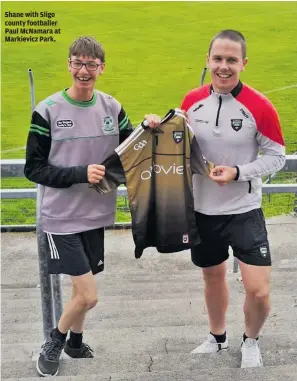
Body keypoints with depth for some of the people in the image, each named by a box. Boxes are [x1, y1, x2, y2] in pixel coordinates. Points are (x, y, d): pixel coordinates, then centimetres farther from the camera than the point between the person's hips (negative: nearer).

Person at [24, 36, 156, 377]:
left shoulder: (112, 107, 1)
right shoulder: (48, 110, -11)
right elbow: (34, 169, -9)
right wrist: (80, 174, -20)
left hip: (96, 213, 5)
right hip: (62, 217, -4)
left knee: (81, 288, 17)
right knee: (88, 295, -5)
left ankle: (75, 342, 42)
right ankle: (53, 344, 23)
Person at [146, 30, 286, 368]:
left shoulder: (259, 106, -15)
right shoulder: (192, 101, -2)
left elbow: (277, 157, -7)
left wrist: (238, 172, -21)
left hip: (244, 210, -3)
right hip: (202, 209, 4)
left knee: (258, 291, -7)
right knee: (213, 276, 21)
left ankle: (250, 341, 26)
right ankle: (217, 337, 45)